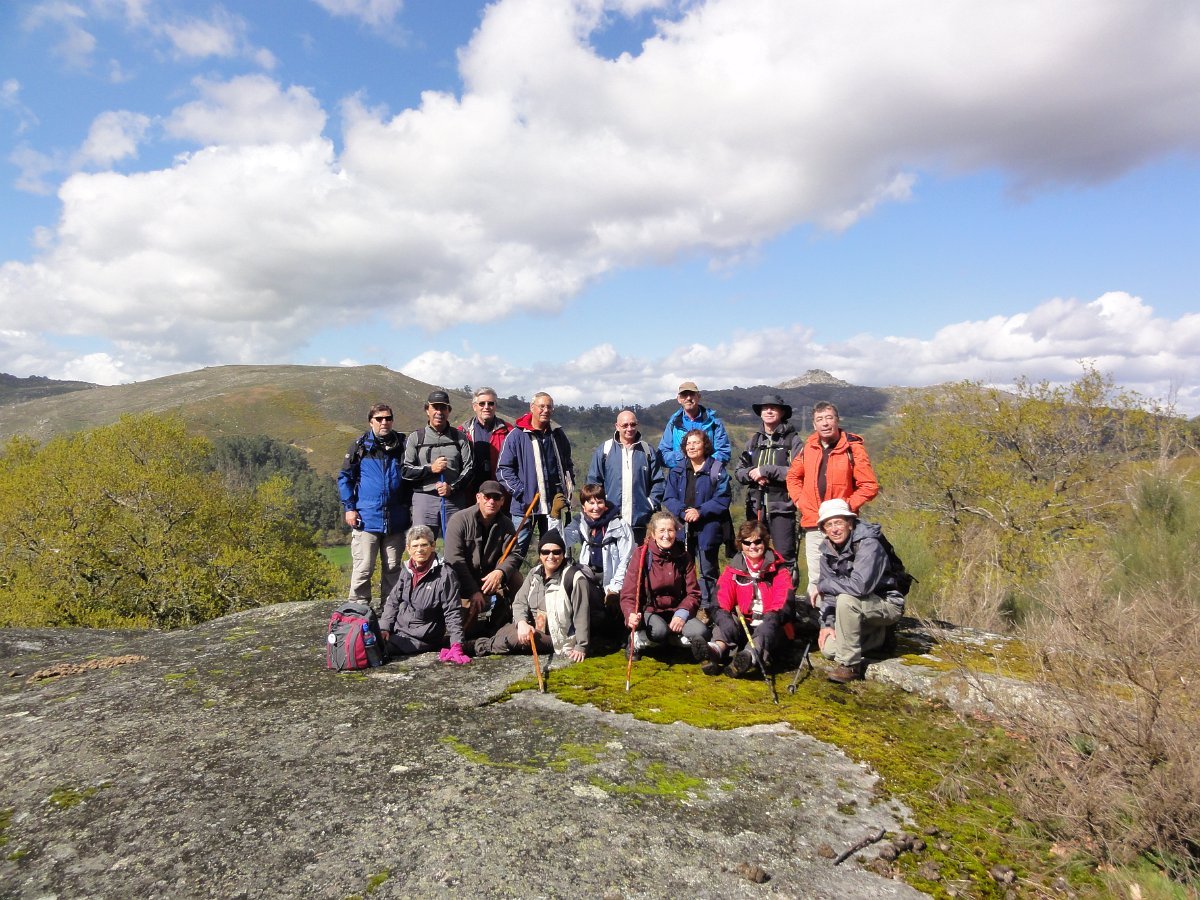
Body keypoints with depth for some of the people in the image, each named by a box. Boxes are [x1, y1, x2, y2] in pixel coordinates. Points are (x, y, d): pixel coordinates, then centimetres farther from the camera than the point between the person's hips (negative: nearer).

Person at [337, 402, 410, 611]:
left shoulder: (402, 446, 6)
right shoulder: (360, 447, 1)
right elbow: (344, 478, 5)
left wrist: (409, 505, 9)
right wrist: (349, 508, -3)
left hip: (396, 521, 3)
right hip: (366, 520, -2)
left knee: (392, 568, 10)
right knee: (363, 569, -1)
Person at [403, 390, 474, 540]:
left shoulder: (459, 437, 12)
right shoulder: (416, 437, 10)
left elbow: (470, 467, 5)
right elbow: (405, 471, 4)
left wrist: (453, 487, -7)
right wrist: (430, 468, -9)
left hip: (455, 500, 1)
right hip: (424, 499, -1)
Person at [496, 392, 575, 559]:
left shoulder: (558, 435, 10)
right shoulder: (517, 435, -5)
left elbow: (568, 465, 21)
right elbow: (503, 468, -6)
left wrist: (566, 491, 9)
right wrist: (521, 493, -13)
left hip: (553, 506, 4)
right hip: (524, 506, -4)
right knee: (516, 552, -1)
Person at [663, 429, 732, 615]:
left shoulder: (717, 470, 0)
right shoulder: (677, 471, 11)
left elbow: (723, 499, -8)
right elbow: (669, 499, 4)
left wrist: (700, 512, -18)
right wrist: (683, 512, -15)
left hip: (707, 529, -3)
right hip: (681, 528, 4)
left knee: (707, 571, 3)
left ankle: (708, 609, 12)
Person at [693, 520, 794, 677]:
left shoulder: (779, 570, 3)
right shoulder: (733, 569, 8)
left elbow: (783, 604, -10)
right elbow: (721, 601, -5)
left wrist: (771, 618, -32)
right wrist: (724, 615, -28)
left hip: (769, 625, -2)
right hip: (742, 625, 2)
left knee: (768, 627, -35)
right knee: (726, 622, -29)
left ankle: (748, 656, -66)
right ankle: (716, 649, -62)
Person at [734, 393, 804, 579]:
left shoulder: (793, 440, -1)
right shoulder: (754, 440, 16)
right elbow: (738, 471, 12)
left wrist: (765, 470, -14)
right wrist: (753, 474, -9)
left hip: (782, 506, -5)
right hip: (756, 506, 5)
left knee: (785, 556, -5)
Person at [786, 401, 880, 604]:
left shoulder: (853, 447, -6)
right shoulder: (809, 447, 8)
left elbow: (870, 485, -7)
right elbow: (793, 476, 22)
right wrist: (800, 501, 9)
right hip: (813, 525, 4)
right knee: (815, 580, 9)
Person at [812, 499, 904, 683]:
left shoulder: (868, 544, -24)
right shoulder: (828, 549, 0)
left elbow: (860, 585, -37)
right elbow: (829, 591, 4)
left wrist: (823, 585, -23)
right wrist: (827, 624, -7)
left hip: (887, 604, -8)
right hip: (862, 607, 8)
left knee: (846, 599, -34)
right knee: (829, 649, -8)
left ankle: (849, 666, -20)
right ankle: (879, 635, 17)